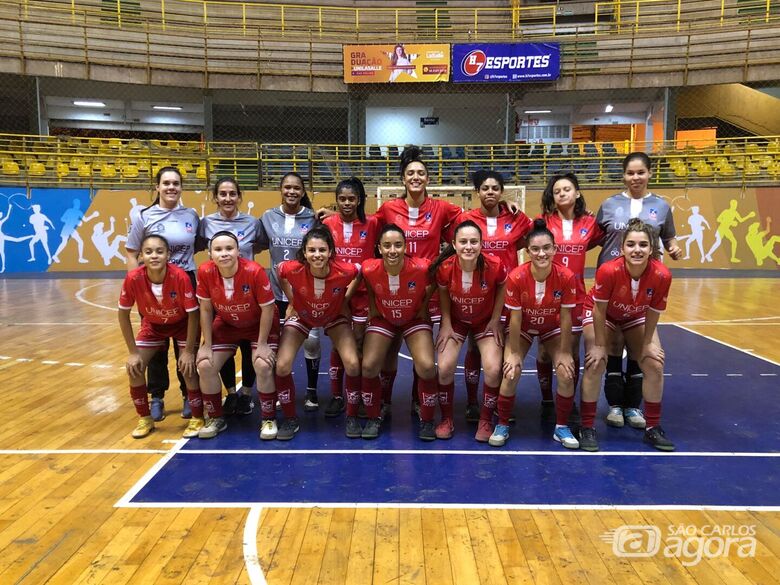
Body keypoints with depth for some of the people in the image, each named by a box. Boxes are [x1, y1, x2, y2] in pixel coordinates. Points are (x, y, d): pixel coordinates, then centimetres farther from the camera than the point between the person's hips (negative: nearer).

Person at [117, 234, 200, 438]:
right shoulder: (133, 278, -28)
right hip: (152, 325, 3)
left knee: (187, 367, -16)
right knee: (134, 367, -8)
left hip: (182, 325, -3)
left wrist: (188, 351, -20)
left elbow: (192, 315, -23)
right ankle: (145, 419, 13)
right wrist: (133, 351, -14)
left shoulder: (180, 277, -35)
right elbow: (123, 314, -14)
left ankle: (197, 418, 5)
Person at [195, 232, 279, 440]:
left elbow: (267, 309, -21)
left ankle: (268, 419, 1)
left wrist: (262, 344, -18)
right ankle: (216, 419, 15)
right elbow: (206, 309, -9)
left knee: (263, 366, -21)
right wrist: (207, 345, -8)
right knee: (205, 365, -7)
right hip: (226, 324, 4)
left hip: (260, 324, -3)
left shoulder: (255, 271, -32)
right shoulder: (205, 272, -22)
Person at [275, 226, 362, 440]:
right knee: (282, 366, -14)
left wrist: (345, 299, -7)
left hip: (335, 317, 0)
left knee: (353, 364, -17)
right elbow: (279, 272, -7)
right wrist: (292, 300, -5)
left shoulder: (345, 271, -33)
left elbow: (359, 273, -8)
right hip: (301, 316, 1)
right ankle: (290, 419, 9)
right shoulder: (292, 269, -33)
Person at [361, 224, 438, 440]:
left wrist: (424, 308, -6)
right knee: (368, 366, -14)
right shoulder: (370, 269, -25)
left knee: (427, 367, -20)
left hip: (415, 320, -1)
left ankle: (427, 421, 6)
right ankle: (373, 418, 12)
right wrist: (372, 309, -2)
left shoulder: (421, 268, -29)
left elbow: (431, 288, -6)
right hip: (383, 319, 1)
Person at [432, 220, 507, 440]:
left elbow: (502, 288, -5)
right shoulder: (445, 268, -26)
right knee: (444, 368, -16)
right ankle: (446, 419, 9)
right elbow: (443, 295, -4)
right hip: (456, 320, 1)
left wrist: (496, 319, -6)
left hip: (486, 321, 0)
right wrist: (446, 324, -8)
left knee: (493, 369, -16)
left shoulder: (495, 266, -28)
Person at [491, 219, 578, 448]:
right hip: (523, 328, -1)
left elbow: (565, 318, -16)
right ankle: (502, 425, 3)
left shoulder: (566, 277, -25)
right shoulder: (516, 277, -28)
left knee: (567, 374, -15)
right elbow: (515, 318, -20)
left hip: (552, 328, 1)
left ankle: (561, 427, 8)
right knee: (511, 372, -19)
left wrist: (564, 353, -11)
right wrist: (514, 354, -14)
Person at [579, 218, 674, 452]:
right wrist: (599, 345, -18)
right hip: (602, 315, -3)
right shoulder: (608, 271, -38)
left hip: (636, 317, 3)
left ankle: (653, 428, 15)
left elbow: (652, 313, -14)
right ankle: (587, 428, -3)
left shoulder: (661, 275, -31)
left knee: (655, 365, -3)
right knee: (595, 364, -16)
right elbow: (599, 310, -25)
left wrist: (647, 343, -5)